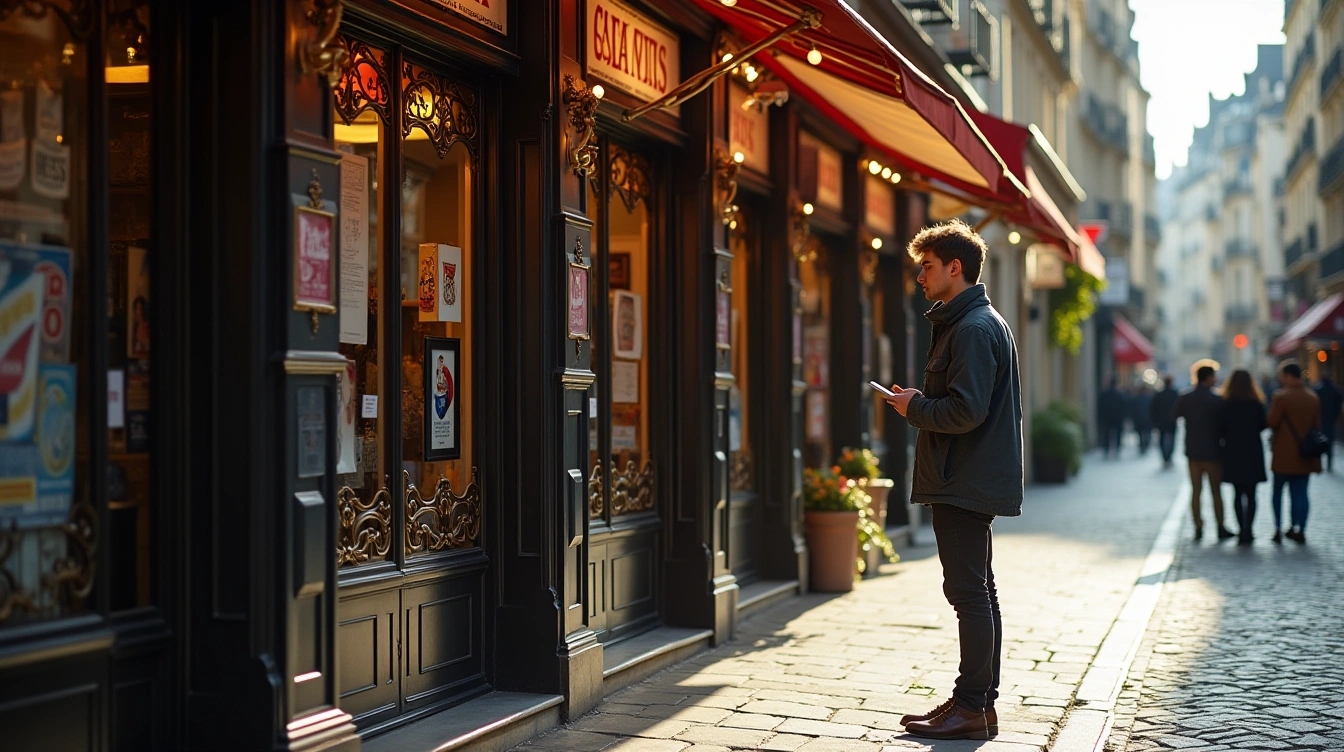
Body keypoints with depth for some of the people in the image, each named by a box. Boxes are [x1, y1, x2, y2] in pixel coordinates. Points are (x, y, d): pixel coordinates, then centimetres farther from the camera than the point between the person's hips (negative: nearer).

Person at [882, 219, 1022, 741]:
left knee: (969, 591, -7)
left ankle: (972, 706, -2)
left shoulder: (973, 328, -16)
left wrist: (915, 408, -10)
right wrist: (921, 403, 11)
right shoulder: (973, 322, 18)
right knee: (977, 591, 13)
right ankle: (979, 702, 21)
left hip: (965, 483, -11)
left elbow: (966, 411, -24)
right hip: (971, 481, 11)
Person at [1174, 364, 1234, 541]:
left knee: (1195, 491, 8)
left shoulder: (1184, 397, -1)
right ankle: (1221, 529, 8)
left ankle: (1198, 527, 5)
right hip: (1212, 451, -3)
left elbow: (1174, 415, 13)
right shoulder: (1216, 399, -13)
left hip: (1192, 451, 3)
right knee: (1216, 492, 5)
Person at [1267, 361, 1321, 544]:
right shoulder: (1313, 397, 6)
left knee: (1278, 490, 8)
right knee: (1300, 492, 6)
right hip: (1306, 455, 5)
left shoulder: (1281, 396, -13)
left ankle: (1278, 528, 4)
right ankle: (1300, 530, 3)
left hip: (1284, 454, -5)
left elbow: (1271, 422, -13)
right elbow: (1316, 423, 12)